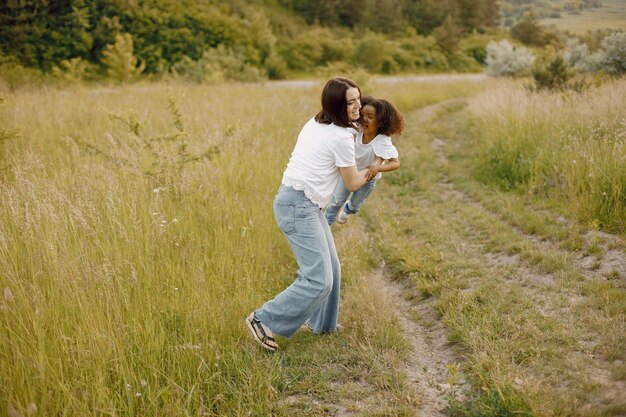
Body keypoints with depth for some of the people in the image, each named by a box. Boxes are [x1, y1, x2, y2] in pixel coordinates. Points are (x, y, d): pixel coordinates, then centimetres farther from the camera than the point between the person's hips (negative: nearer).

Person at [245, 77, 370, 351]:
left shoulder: (317, 123, 12)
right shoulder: (340, 137, -15)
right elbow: (353, 183, -3)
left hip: (305, 204, 10)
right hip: (298, 206, -10)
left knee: (330, 267, 17)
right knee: (318, 279, -11)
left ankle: (322, 323, 31)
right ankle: (264, 321, -3)